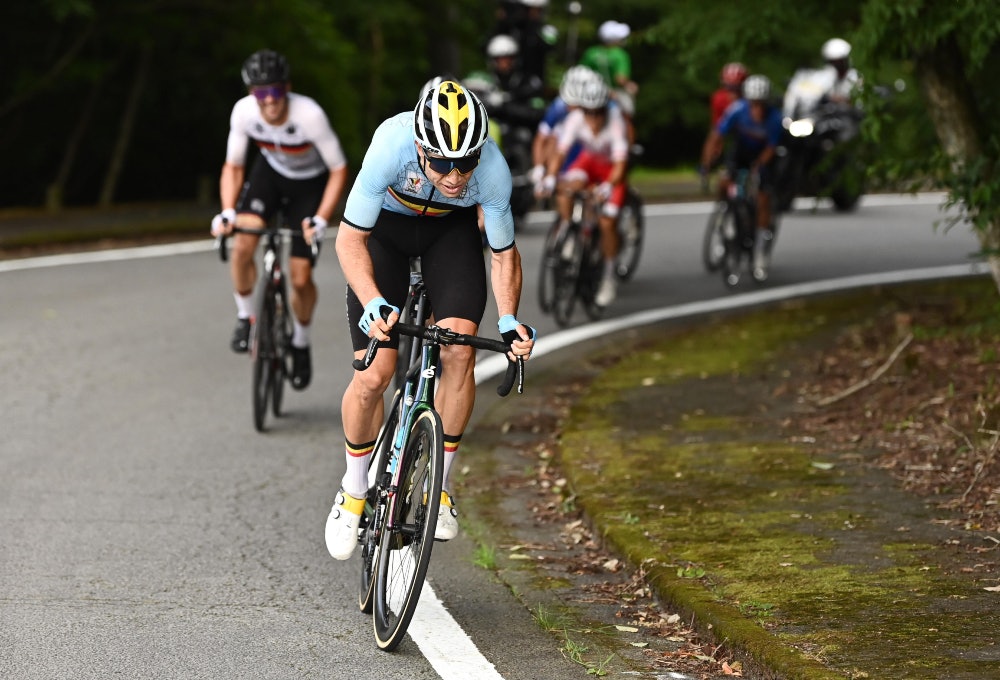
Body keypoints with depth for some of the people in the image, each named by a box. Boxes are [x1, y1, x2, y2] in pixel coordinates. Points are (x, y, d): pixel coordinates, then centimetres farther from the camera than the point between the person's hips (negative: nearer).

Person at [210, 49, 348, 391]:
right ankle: (245, 318, 3)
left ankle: (301, 343, 21)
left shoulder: (309, 115, -35)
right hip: (270, 172, 3)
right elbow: (232, 166, -10)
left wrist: (321, 219, -35)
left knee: (301, 277, -7)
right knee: (242, 245, -23)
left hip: (310, 183, -2)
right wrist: (227, 212, -27)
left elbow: (339, 170, -24)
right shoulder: (243, 112, -25)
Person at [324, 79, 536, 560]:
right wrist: (373, 302, -43)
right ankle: (354, 492, 12)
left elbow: (504, 253, -15)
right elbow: (350, 238, -28)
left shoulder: (492, 168, -33)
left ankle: (438, 486, 0)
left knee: (459, 353, -19)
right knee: (374, 374, -12)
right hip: (385, 227, -1)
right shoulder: (392, 144, -38)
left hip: (451, 231, 1)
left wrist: (509, 319, -30)